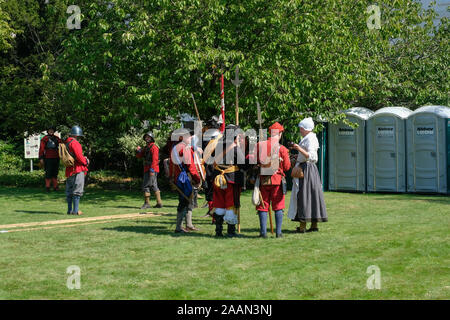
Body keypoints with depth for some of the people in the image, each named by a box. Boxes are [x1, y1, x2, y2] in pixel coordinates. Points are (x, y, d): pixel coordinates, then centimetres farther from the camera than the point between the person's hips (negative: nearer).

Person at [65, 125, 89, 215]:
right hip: (77, 169, -9)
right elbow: (79, 156, -20)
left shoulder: (66, 143, 17)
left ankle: (69, 210, 16)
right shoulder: (74, 143, -12)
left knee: (69, 191, 12)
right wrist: (85, 161, 0)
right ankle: (75, 210, -12)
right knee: (77, 191, -8)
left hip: (69, 170, 9)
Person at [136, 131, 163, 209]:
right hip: (147, 169, 10)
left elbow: (155, 159, -19)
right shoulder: (146, 147, 18)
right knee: (154, 186, 11)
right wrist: (138, 151, -3)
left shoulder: (154, 147, -11)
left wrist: (152, 170, -26)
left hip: (152, 170, -10)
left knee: (145, 186, -10)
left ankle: (147, 203, -7)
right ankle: (159, 203, 15)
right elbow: (139, 156, 19)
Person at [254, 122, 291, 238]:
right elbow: (287, 167, -4)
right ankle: (278, 232, 5)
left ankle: (263, 232, 5)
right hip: (277, 179, -2)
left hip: (262, 180, 2)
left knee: (263, 206, 8)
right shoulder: (282, 149, -9)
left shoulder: (259, 146, -3)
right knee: (278, 206, 6)